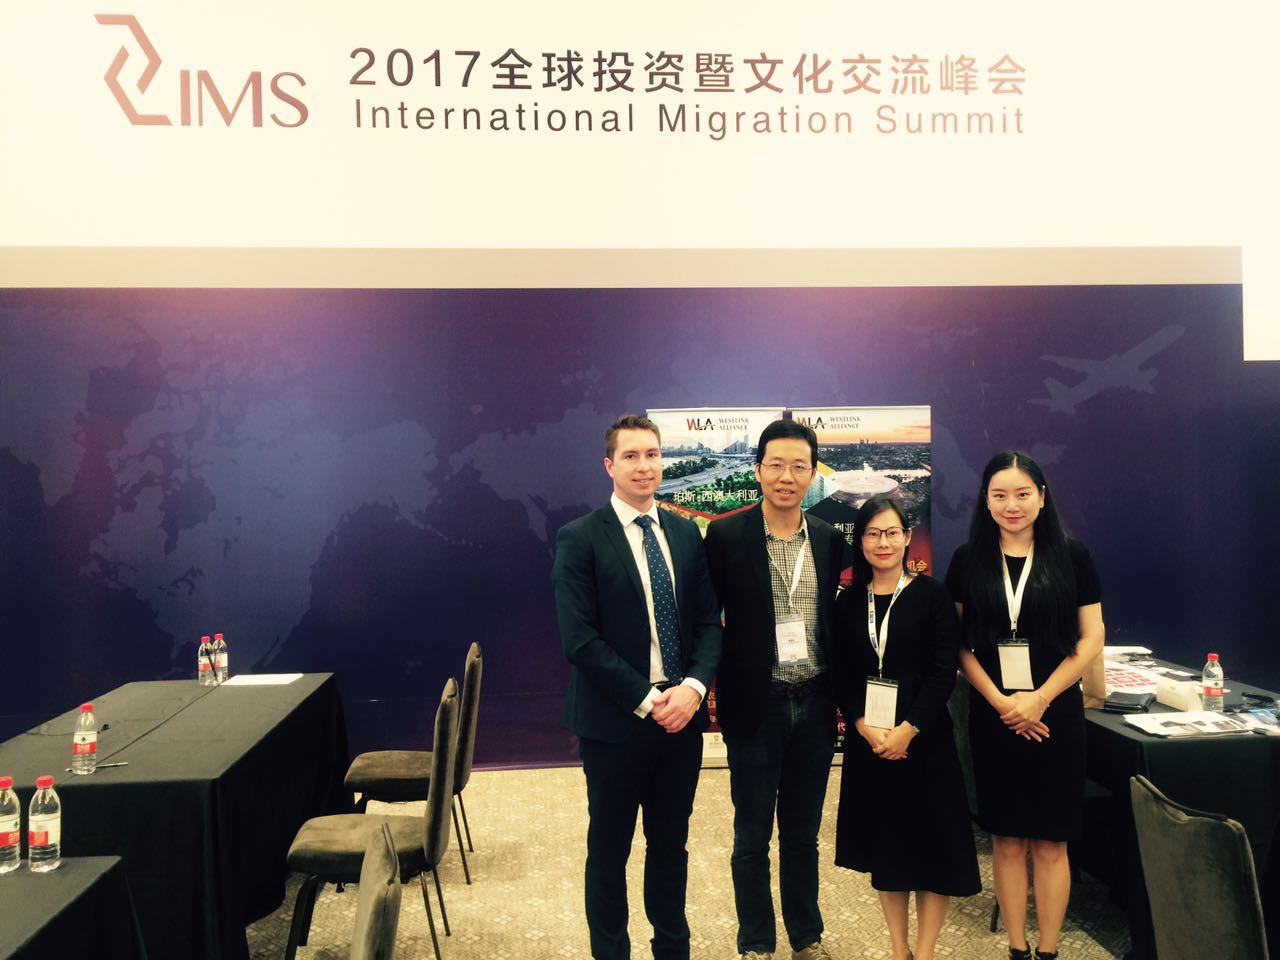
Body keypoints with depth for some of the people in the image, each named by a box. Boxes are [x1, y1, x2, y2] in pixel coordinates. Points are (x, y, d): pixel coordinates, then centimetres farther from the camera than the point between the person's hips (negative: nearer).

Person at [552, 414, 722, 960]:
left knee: (671, 843, 18)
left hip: (681, 714, 4)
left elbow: (708, 621, 6)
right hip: (614, 721, -4)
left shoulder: (686, 533, 7)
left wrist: (694, 686, -11)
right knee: (609, 849, 12)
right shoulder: (580, 539, -9)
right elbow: (580, 639, -14)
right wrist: (647, 700, -16)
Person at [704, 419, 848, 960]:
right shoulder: (727, 536, -8)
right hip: (756, 708, -3)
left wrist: (842, 699, 6)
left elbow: (839, 624, 8)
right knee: (752, 838, 11)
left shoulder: (830, 540, 2)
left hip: (815, 707, 3)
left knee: (803, 834, 18)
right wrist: (715, 694, -8)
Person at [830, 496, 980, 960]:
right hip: (867, 742, 3)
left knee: (931, 846, 5)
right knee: (884, 844, 12)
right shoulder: (849, 602, 5)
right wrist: (866, 728, -12)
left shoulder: (931, 595, -4)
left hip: (923, 739, -3)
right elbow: (841, 676, 2)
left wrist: (907, 731, -16)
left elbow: (944, 671, -9)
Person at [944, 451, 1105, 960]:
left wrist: (1039, 699, -9)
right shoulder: (967, 561, 2)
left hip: (1056, 715, -1)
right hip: (992, 717, 1)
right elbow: (960, 644, 2)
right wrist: (1001, 702, -10)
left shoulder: (1071, 556, -1)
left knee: (1050, 842, 5)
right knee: (1007, 840, 7)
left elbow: (1090, 638, -1)